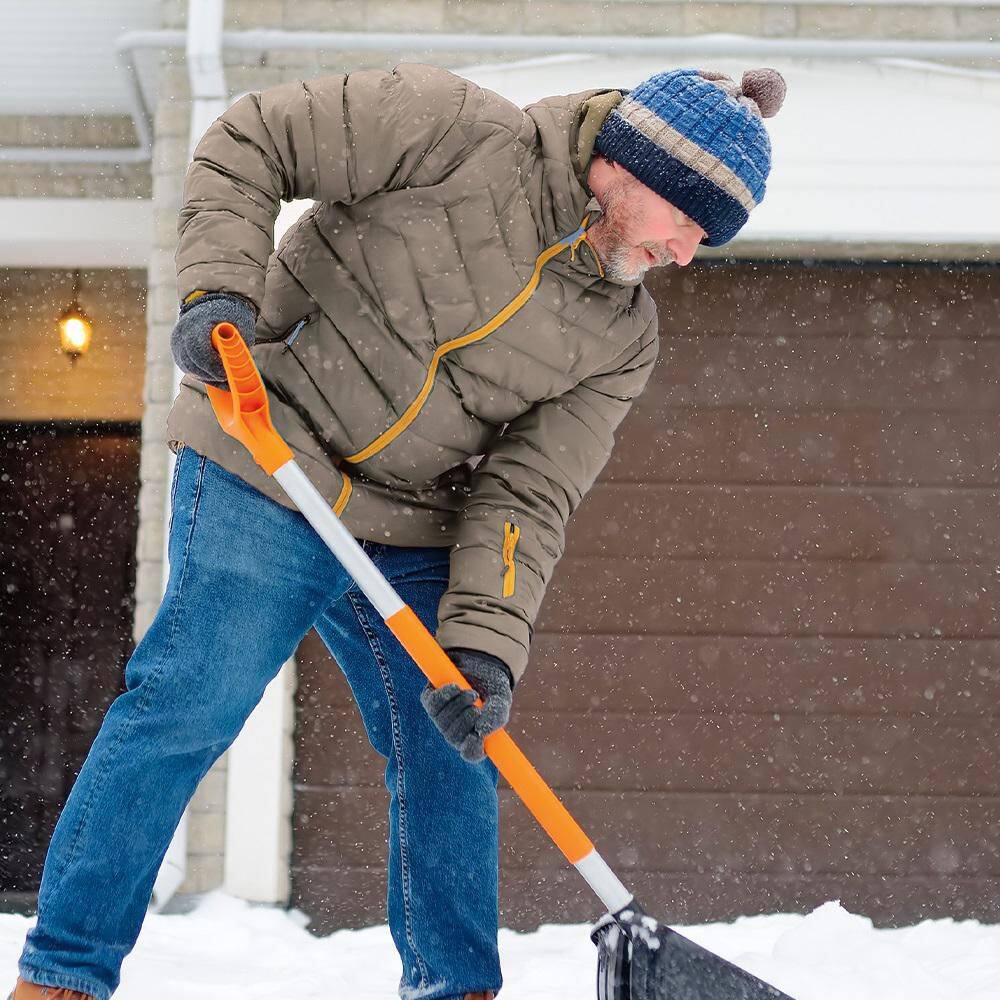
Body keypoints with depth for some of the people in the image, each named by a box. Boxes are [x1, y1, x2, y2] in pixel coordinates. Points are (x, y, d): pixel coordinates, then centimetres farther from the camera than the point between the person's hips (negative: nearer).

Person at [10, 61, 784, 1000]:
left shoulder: (620, 340, 2)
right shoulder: (462, 132, -14)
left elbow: (528, 496, -5)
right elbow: (245, 146, -10)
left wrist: (485, 645, -19)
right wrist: (219, 291, -24)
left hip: (411, 541, 6)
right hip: (264, 475, -6)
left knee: (454, 755, 5)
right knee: (188, 705, -12)